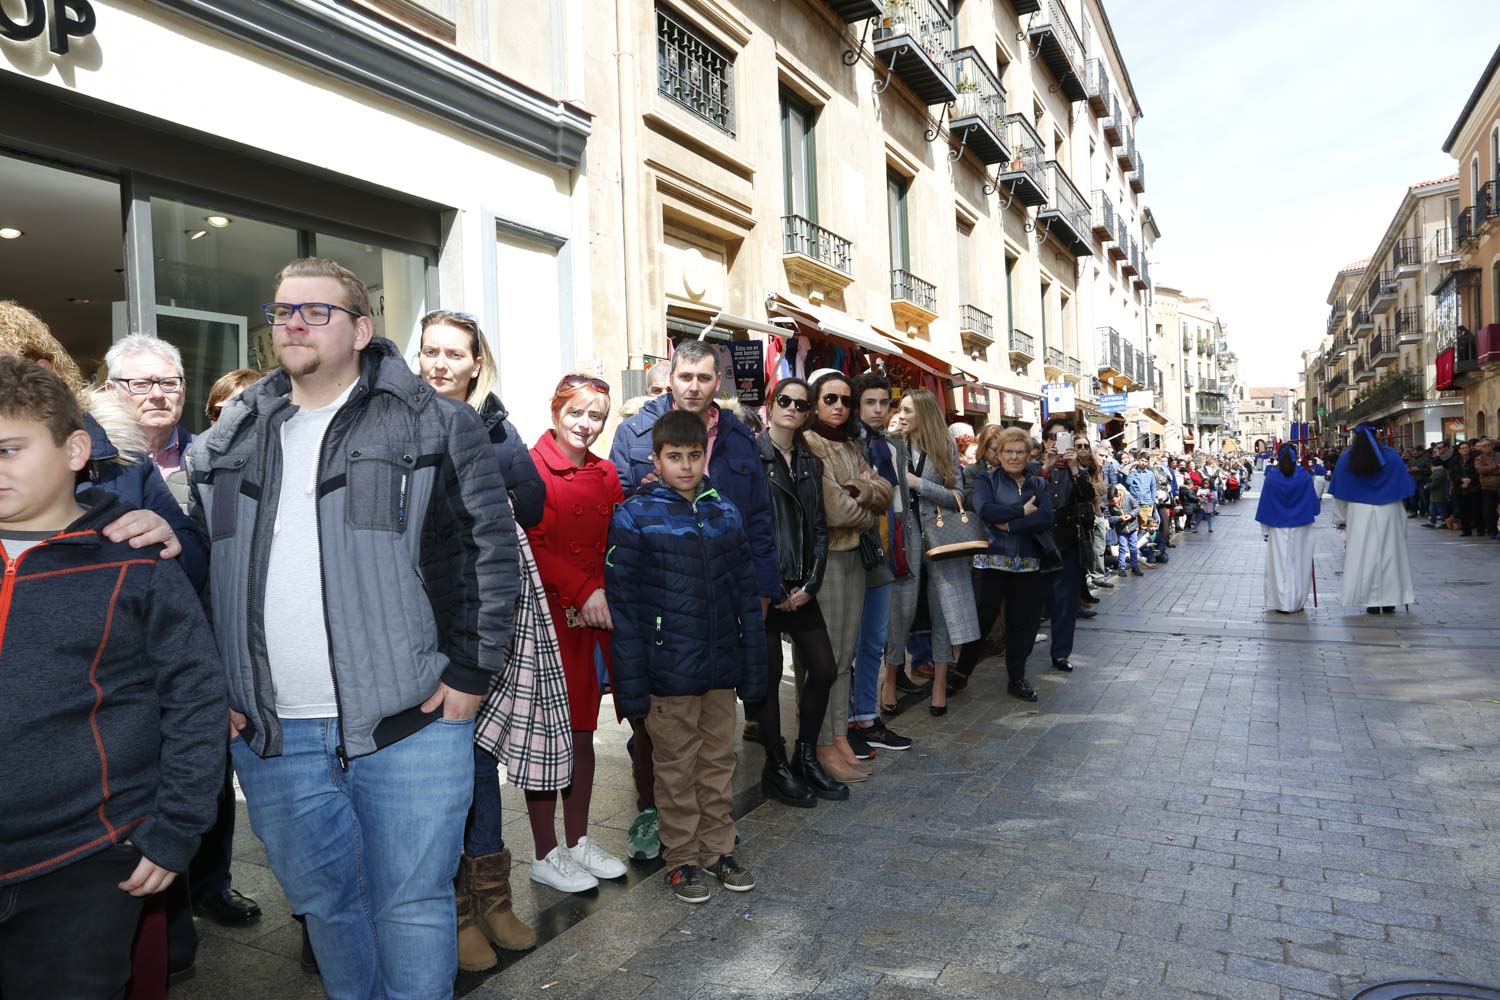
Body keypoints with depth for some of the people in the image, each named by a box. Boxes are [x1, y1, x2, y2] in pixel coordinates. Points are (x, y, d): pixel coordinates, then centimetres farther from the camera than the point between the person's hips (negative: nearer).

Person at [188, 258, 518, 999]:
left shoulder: (433, 426, -3)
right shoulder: (228, 442, 12)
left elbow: (488, 551, -5)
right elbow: (199, 568, 16)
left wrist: (470, 671, -9)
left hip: (409, 722, -4)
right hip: (269, 735, 5)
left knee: (413, 904, 5)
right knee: (319, 898, 19)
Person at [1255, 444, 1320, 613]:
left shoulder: (1271, 477, -8)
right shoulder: (1305, 477, -7)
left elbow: (1264, 504, -3)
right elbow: (1313, 503, 2)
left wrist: (1266, 529, 6)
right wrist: (1309, 519, 18)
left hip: (1278, 529, -1)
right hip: (1301, 529, 1)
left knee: (1280, 563, 6)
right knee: (1298, 564, 10)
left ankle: (1283, 603, 7)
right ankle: (1296, 603, 15)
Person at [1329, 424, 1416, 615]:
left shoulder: (1346, 458, -2)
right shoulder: (1390, 455, 1)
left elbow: (1340, 493, 1)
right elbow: (1403, 486, 7)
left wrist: (1341, 519, 8)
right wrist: (1403, 520, 15)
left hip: (1359, 514, -1)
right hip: (1388, 513, 1)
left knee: (1365, 556, 2)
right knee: (1388, 553, 8)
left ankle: (1372, 602, 1)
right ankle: (1390, 601, 10)